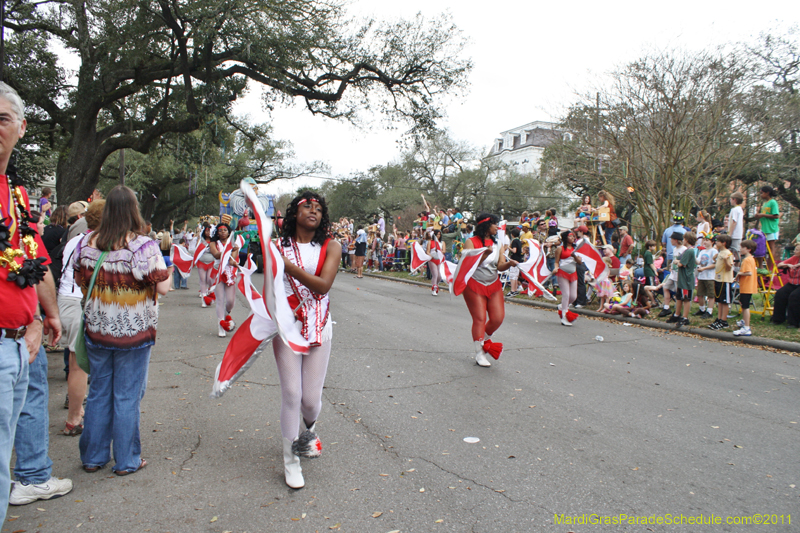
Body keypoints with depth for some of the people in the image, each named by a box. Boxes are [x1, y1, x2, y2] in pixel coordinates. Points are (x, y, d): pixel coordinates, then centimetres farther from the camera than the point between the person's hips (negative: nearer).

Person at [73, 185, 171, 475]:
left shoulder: (86, 243, -1)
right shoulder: (143, 246, -16)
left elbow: (80, 281, 11)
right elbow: (163, 287, -16)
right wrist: (167, 271, 4)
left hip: (96, 330, 4)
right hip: (134, 332, -4)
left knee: (98, 392, 16)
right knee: (127, 396, 6)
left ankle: (93, 457, 28)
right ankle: (126, 461, 17)